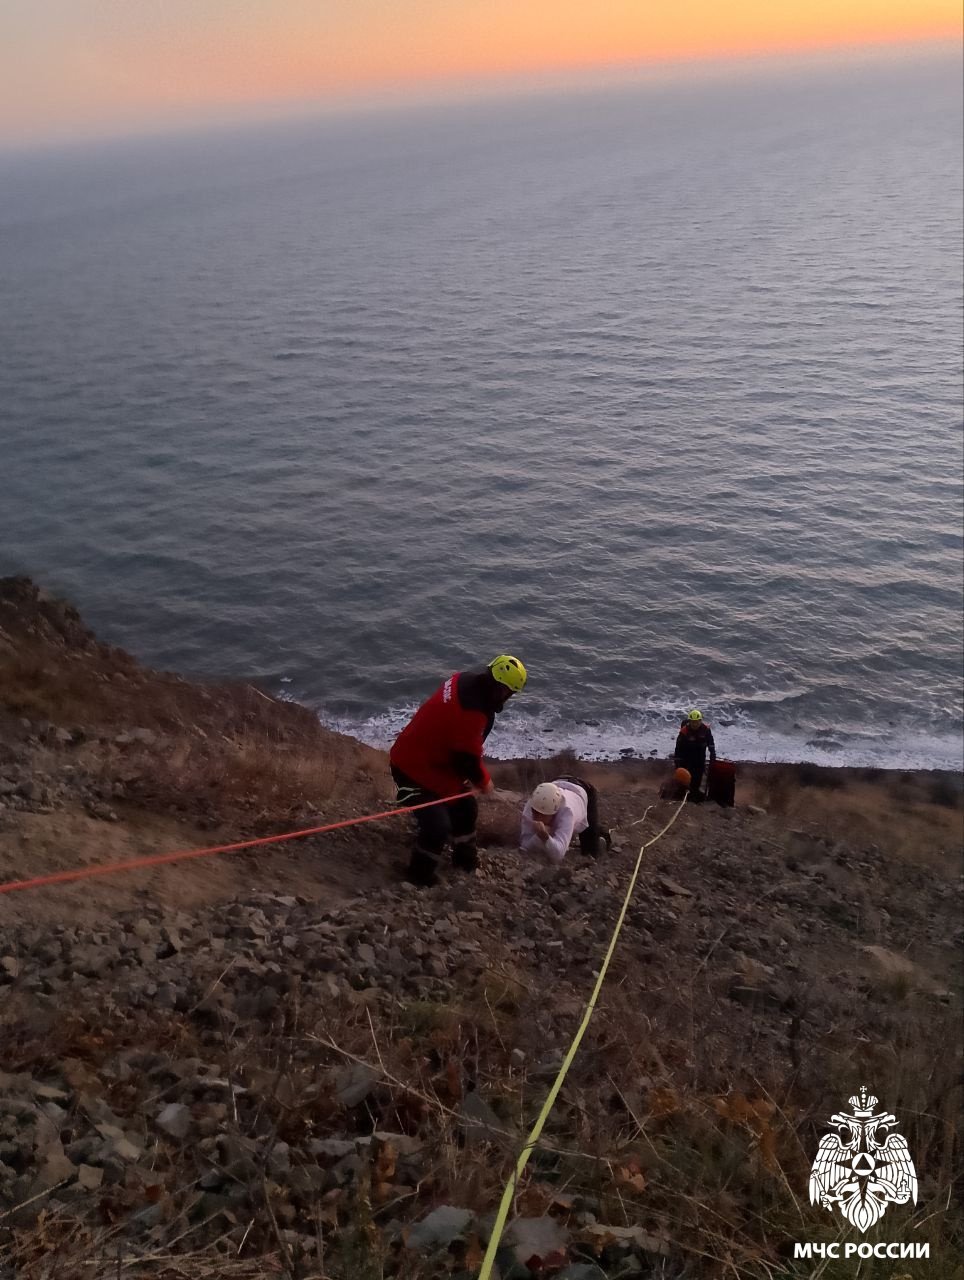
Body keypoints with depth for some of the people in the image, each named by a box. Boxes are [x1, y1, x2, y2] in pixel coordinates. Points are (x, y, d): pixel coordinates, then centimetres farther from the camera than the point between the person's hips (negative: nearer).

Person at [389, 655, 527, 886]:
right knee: (437, 825, -13)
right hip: (414, 769, -11)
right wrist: (484, 782, -2)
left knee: (465, 807, 21)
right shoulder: (471, 711, -34)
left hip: (436, 760, 11)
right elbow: (468, 758, -22)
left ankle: (466, 859, 42)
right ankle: (420, 875, 12)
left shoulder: (466, 680, -5)